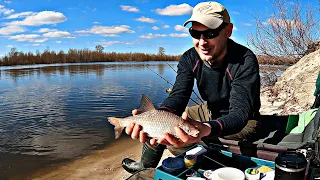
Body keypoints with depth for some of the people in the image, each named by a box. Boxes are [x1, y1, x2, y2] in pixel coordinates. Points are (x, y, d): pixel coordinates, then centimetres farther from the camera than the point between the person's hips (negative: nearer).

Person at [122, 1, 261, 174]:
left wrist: (206, 129, -58)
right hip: (211, 112, 6)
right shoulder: (189, 58, -13)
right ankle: (146, 166, 28)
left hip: (242, 122, -5)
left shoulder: (245, 61, -28)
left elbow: (240, 113, -36)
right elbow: (178, 96, -21)